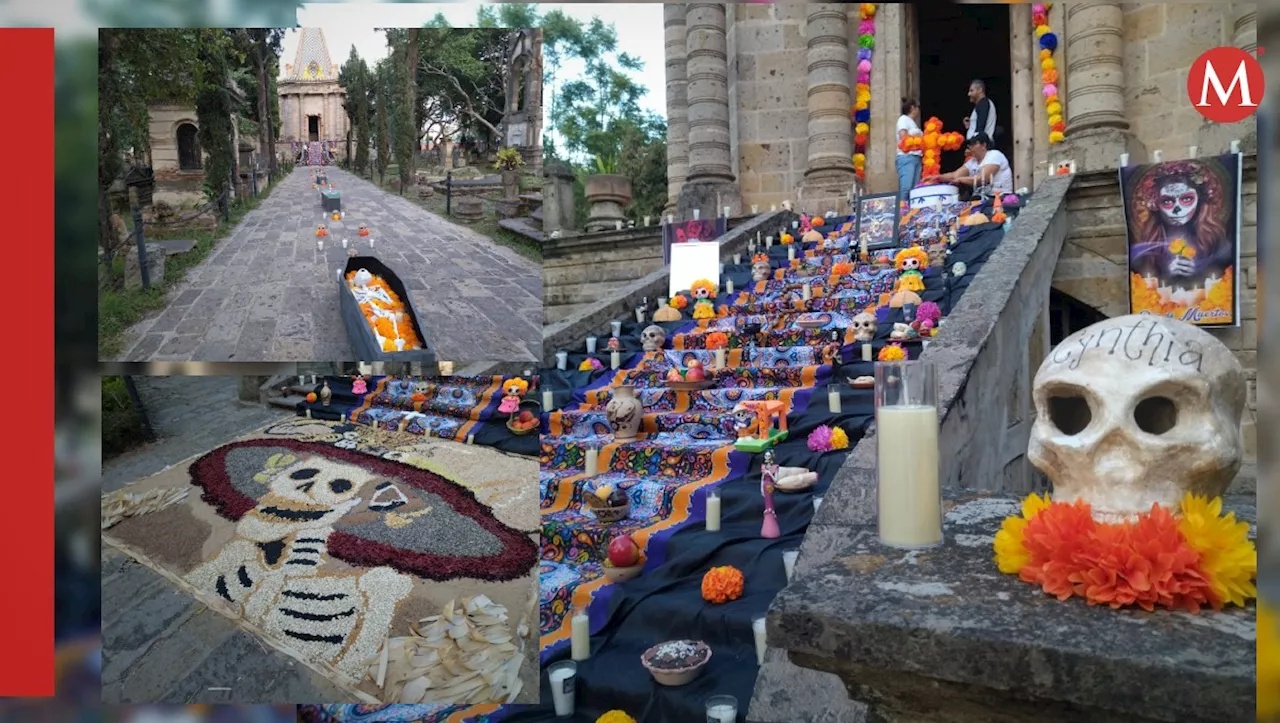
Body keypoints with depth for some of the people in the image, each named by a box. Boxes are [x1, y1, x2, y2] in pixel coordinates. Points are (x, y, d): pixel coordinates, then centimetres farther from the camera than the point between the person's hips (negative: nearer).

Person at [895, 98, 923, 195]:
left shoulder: (912, 122, 24)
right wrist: (919, 137, -2)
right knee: (905, 188, -19)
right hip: (907, 157, -8)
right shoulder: (904, 119, 3)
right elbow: (903, 137, -10)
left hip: (917, 158, 8)